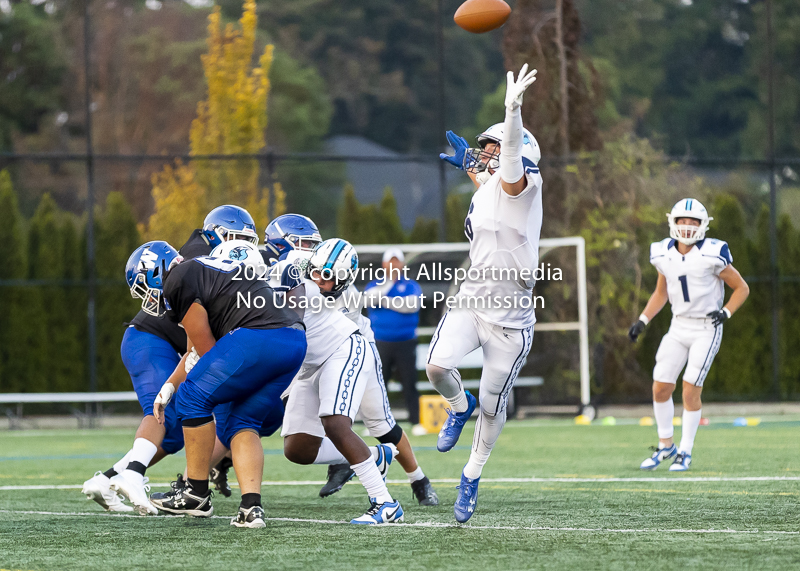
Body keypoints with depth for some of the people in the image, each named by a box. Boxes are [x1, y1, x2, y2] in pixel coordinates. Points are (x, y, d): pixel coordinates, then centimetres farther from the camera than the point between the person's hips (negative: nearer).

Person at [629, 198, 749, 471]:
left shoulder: (713, 255, -14)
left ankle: (685, 453, 5)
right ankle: (666, 446, 18)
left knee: (691, 391, -9)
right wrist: (642, 321, 7)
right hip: (678, 328, 5)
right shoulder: (664, 255, 1)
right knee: (660, 388, 0)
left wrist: (726, 312, -20)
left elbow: (742, 288, -4)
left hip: (706, 329, -5)